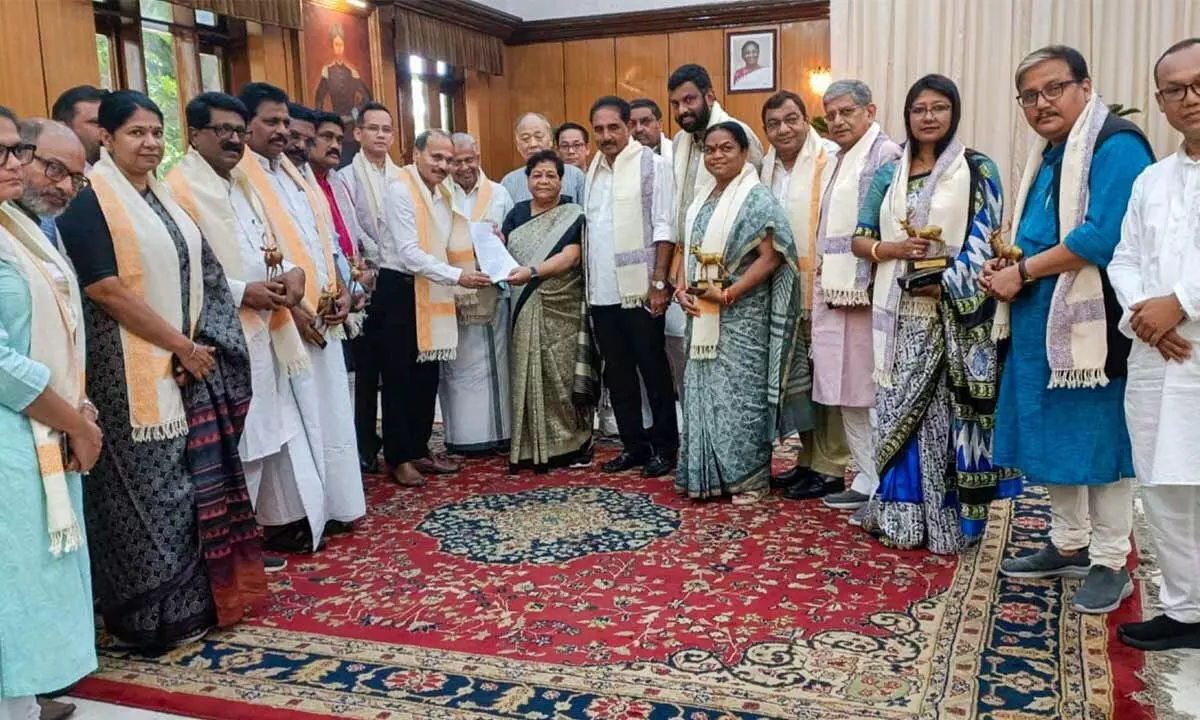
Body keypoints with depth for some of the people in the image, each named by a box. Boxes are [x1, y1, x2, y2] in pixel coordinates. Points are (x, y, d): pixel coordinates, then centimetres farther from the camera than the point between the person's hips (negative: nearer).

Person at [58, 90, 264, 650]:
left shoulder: (164, 198, 14)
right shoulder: (89, 201, -9)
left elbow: (199, 277, 12)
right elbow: (106, 289, -17)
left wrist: (197, 346, -3)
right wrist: (179, 345, -14)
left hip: (191, 364, 7)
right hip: (133, 373, -7)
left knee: (201, 481, 11)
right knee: (149, 491, 0)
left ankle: (201, 596, 25)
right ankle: (154, 615, 13)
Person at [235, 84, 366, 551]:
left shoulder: (295, 176, 17)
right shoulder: (238, 178, -9)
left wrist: (339, 290, 4)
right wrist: (288, 307, -19)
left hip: (322, 316, 8)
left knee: (328, 410, 12)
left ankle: (330, 504, 23)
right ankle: (289, 519, 7)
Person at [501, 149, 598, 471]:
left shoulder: (573, 216, 0)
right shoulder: (518, 212, 14)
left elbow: (570, 256, -13)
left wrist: (532, 271, -28)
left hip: (562, 308, -4)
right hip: (526, 308, 4)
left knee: (562, 373, -3)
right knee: (527, 374, 4)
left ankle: (571, 444, 8)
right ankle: (530, 447, 12)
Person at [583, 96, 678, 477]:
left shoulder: (651, 164, -5)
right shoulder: (594, 169, 13)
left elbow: (664, 228, -10)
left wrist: (659, 282, -15)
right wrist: (587, 282, 11)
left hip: (639, 289, -6)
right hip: (602, 292, 6)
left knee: (653, 371, 3)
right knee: (617, 373, 12)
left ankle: (664, 447, 14)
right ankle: (634, 445, 23)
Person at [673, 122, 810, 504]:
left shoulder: (757, 198, -6)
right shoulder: (700, 203, 15)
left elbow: (770, 257, -14)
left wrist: (728, 293, -19)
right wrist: (681, 290, -1)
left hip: (742, 315, -7)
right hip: (702, 316, 7)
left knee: (741, 393, -3)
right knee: (703, 391, 8)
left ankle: (749, 477, 9)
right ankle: (708, 474, 18)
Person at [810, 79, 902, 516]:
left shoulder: (885, 154, -8)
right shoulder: (837, 161, 19)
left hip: (867, 293, -9)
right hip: (834, 291, 9)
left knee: (871, 392, -4)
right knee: (846, 392, 12)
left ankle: (883, 490, 5)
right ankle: (866, 478, 22)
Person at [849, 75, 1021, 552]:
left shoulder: (978, 170, 2)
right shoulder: (889, 173, 13)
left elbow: (986, 243, -6)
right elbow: (860, 240, 10)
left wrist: (944, 284, -19)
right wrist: (895, 249, -11)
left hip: (955, 314, -3)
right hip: (899, 312, 4)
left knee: (949, 413, -2)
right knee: (899, 412, 6)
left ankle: (949, 519, 9)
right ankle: (902, 514, 16)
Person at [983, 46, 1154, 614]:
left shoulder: (1115, 146, -12)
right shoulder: (1047, 156, 16)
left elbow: (1103, 236, -23)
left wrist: (1022, 272, -16)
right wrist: (1009, 268, 2)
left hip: (1090, 325, -9)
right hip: (1040, 323, 9)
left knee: (1099, 438, 1)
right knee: (1051, 437, 15)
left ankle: (1110, 564, 14)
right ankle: (1069, 546, 29)